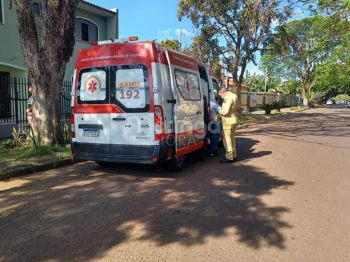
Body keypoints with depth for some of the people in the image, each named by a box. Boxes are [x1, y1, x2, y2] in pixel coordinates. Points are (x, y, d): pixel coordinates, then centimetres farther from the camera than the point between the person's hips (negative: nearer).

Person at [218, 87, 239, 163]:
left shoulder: (228, 98, -20)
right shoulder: (234, 96, 13)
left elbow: (225, 111, -25)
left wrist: (218, 111, -10)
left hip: (228, 121, -10)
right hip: (234, 120, 10)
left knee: (227, 139, -3)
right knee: (232, 138, 18)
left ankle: (229, 157, 1)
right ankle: (233, 155, 26)